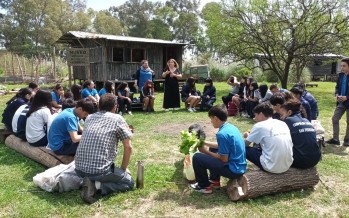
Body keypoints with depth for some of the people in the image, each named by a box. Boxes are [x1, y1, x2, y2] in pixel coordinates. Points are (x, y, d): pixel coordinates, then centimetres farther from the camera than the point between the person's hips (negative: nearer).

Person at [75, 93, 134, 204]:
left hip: (80, 168, 7)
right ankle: (98, 185, -7)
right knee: (129, 182, 16)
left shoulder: (89, 118, 15)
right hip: (100, 169, -6)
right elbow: (128, 147, 0)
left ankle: (90, 182, 5)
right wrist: (123, 168, 14)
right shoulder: (117, 119, -1)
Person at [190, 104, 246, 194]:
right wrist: (205, 142, 16)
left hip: (233, 170, -9)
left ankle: (204, 186, 10)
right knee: (212, 149, 28)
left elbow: (224, 159, -18)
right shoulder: (231, 127, 4)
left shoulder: (222, 134, -23)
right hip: (239, 167, 9)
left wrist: (205, 152, -6)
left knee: (197, 157, -9)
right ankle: (214, 180, 31)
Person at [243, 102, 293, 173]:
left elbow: (245, 144, 3)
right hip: (287, 165, 7)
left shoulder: (259, 125, -7)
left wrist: (248, 137, 26)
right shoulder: (283, 123, 10)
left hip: (272, 167, -7)